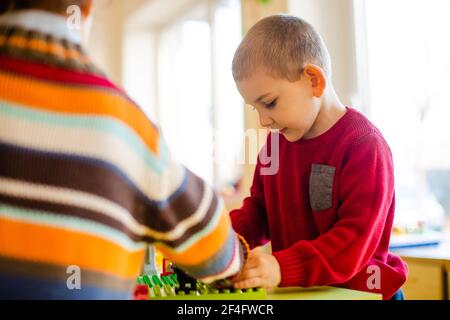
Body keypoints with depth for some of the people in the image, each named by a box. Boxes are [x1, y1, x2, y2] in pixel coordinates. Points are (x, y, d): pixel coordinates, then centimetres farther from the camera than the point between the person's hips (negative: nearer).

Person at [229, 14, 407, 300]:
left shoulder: (364, 146, -14)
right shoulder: (277, 141, 9)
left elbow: (356, 240, -20)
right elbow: (258, 210, 15)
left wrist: (283, 268, -32)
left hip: (356, 291, -6)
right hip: (295, 290, 7)